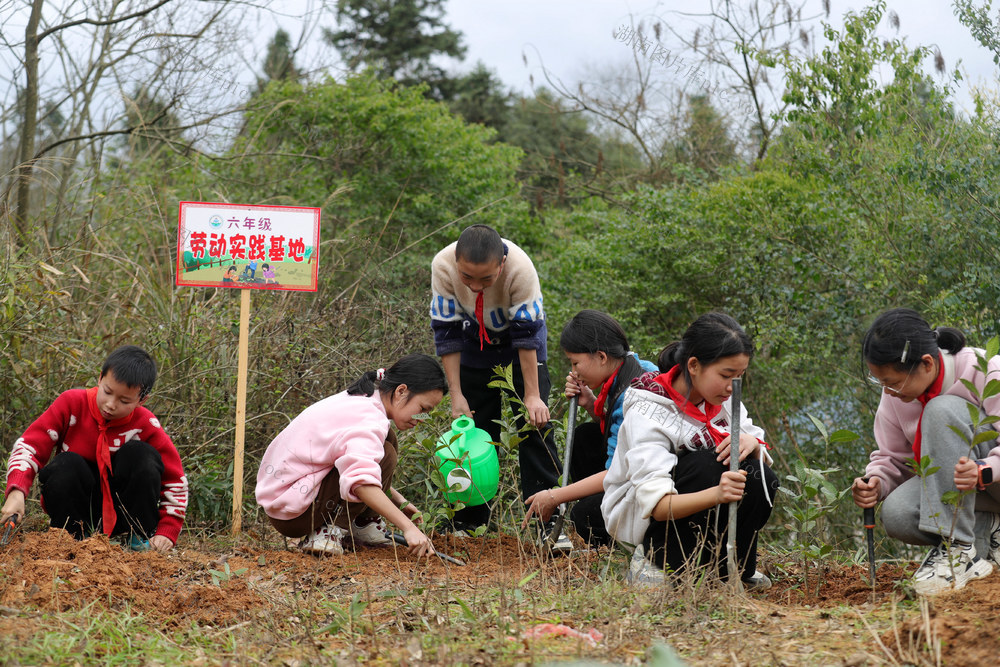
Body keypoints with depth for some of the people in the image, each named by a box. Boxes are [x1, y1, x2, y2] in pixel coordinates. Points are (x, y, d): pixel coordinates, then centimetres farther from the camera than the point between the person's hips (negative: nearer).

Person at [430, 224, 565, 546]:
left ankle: (548, 520, -10)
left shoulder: (520, 268, -38)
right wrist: (456, 395, -19)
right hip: (475, 341, 2)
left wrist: (532, 395, -27)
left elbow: (527, 335, -29)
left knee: (535, 424, -12)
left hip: (520, 342, -2)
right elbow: (447, 333, -21)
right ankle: (469, 521, 12)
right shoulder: (443, 266, -31)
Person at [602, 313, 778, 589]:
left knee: (762, 477, -22)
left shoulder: (724, 400, -5)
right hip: (638, 519, -6)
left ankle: (735, 568, -4)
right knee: (706, 465, -33)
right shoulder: (647, 413, -26)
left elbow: (765, 459, -4)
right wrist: (716, 495, -53)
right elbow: (656, 504, -35)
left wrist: (753, 446, -30)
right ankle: (656, 560, -17)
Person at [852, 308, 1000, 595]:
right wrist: (876, 483, -18)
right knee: (897, 515, -29)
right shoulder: (894, 397, -4)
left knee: (943, 409, -32)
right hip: (945, 488, 5)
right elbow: (891, 458, 5)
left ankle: (959, 549, -32)